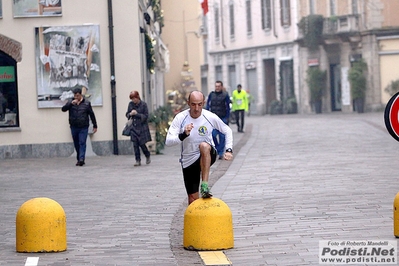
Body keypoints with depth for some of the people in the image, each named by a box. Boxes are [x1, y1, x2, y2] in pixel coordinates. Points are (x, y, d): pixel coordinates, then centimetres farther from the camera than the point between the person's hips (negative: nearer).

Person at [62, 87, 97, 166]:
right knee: (76, 144, 9)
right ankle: (79, 159, 19)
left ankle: (81, 159, -20)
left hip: (83, 127, -3)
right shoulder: (70, 102, 6)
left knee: (82, 143, -13)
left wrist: (95, 126, 8)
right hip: (74, 127, 3)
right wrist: (71, 103, -21)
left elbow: (92, 114, 7)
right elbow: (63, 109, -7)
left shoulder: (86, 103, 2)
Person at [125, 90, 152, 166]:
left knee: (142, 144, -1)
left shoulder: (143, 104, -7)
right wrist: (130, 114, -10)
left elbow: (146, 116, -8)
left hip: (142, 127, -4)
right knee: (135, 144, -2)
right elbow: (127, 114, 13)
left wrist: (137, 114, -19)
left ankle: (148, 156, 25)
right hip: (134, 127, 4)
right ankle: (138, 160, 4)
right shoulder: (130, 104, 5)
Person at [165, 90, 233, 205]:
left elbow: (227, 131, 8)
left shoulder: (210, 117, -9)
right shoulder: (180, 118, -11)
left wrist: (229, 150, -4)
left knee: (204, 146, -38)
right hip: (188, 161, 1)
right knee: (193, 199, 0)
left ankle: (205, 186, -39)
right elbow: (168, 141, -18)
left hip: (208, 156, -1)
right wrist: (183, 135, -35)